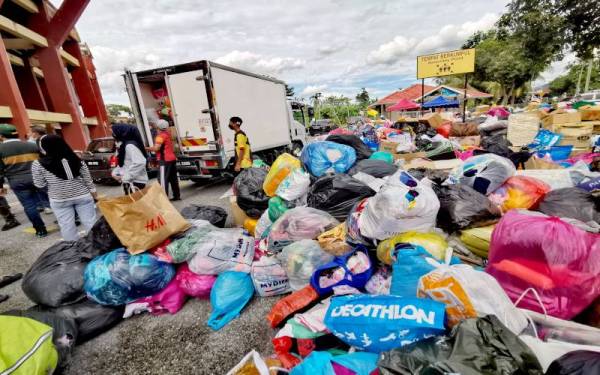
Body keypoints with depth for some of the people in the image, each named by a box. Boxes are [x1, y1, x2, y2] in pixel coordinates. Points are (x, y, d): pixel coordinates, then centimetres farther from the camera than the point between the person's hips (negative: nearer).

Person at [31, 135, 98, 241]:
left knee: (67, 226, 11)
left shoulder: (38, 164, -9)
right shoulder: (77, 160, -3)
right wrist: (94, 195, 10)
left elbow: (40, 185, -1)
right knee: (90, 222, 7)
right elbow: (88, 179, 1)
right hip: (83, 196, 2)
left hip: (59, 200, -1)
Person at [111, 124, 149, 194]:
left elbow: (140, 163, -27)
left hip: (136, 182, -10)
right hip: (129, 181, 10)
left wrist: (126, 177, -21)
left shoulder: (130, 145, -17)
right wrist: (115, 172, 8)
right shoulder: (123, 145, 14)